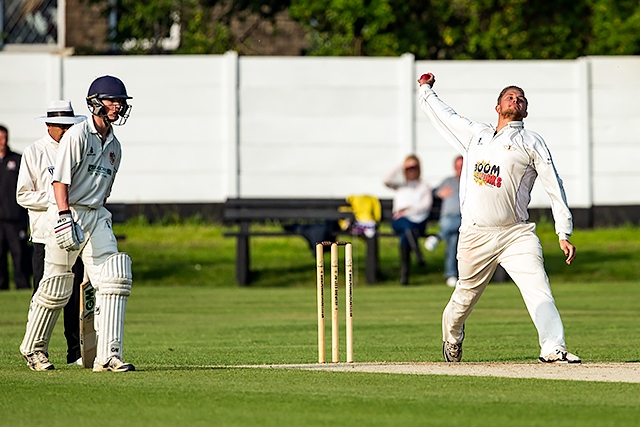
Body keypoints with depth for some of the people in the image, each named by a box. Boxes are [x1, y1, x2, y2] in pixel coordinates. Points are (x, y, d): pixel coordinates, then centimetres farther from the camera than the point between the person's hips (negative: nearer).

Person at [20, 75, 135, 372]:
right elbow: (60, 180, -17)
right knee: (56, 287, 1)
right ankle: (34, 347, 22)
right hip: (68, 212, -7)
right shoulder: (78, 135, -9)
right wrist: (65, 217, -26)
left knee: (114, 279, -10)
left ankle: (108, 355, -14)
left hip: (97, 217, 7)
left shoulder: (114, 145, 15)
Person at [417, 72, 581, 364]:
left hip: (517, 234, -3)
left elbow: (554, 187, 2)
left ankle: (553, 348, -27)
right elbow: (442, 115, 33)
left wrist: (564, 233, -5)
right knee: (465, 295, 12)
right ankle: (451, 337, 39)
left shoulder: (532, 143, 7)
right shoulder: (474, 134, 17)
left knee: (538, 290, -19)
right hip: (475, 235, 3)